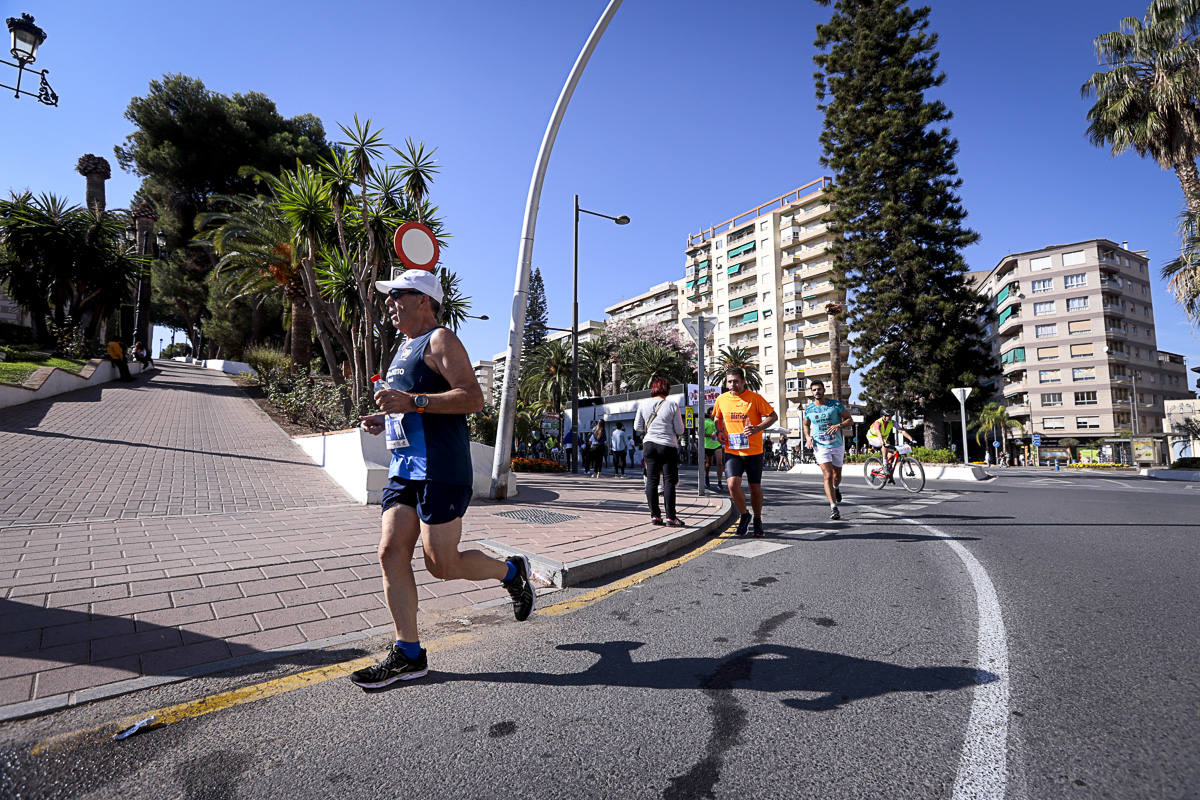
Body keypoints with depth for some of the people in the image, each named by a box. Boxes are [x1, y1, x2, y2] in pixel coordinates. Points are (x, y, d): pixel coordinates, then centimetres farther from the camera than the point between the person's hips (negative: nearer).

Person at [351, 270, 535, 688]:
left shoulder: (440, 340, -6)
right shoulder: (407, 347, 23)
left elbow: (473, 398, -19)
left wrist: (411, 402, -25)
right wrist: (385, 419, 15)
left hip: (441, 470, -9)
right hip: (405, 468, 9)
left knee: (443, 565, -5)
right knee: (391, 552, 2)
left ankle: (512, 570, 21)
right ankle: (408, 654, 12)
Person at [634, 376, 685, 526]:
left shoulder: (643, 404, 3)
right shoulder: (672, 404, -5)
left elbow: (637, 427, 9)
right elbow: (680, 430, -3)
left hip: (649, 445, 3)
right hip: (668, 446, -3)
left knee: (652, 480, 7)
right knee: (669, 481, 2)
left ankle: (654, 515, 8)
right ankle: (671, 516, 1)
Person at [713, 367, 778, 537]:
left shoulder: (755, 398, -6)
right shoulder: (721, 399, 3)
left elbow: (773, 416, -2)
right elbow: (717, 417, 22)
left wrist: (758, 428, -19)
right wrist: (719, 432, 3)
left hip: (753, 451, -1)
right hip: (732, 451, 2)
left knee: (755, 488, 8)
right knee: (732, 484, -16)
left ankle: (757, 520, 33)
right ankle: (744, 515, 10)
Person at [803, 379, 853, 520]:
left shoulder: (835, 404, -3)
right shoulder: (808, 409, 2)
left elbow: (850, 420, -1)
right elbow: (806, 425, 19)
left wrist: (839, 425, -21)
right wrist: (807, 436, -1)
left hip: (837, 445, 1)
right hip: (820, 446, -1)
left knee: (837, 474, 16)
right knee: (828, 475, -13)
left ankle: (836, 488, 52)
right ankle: (834, 507, -13)